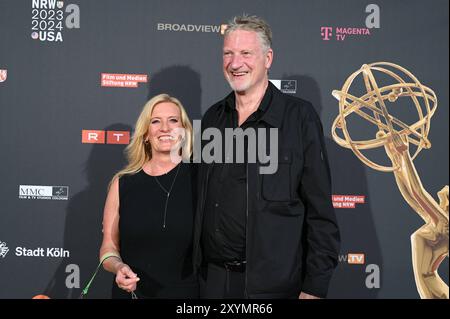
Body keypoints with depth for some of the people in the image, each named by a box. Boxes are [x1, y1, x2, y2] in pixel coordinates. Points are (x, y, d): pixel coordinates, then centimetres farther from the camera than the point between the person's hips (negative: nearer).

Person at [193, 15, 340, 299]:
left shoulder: (299, 116, -8)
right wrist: (199, 267, 10)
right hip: (213, 277, 5)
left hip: (274, 283, -4)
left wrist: (315, 288, -11)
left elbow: (320, 212, -9)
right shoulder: (212, 119, 6)